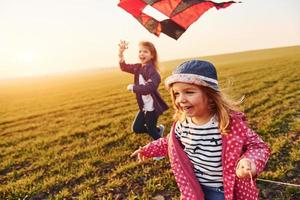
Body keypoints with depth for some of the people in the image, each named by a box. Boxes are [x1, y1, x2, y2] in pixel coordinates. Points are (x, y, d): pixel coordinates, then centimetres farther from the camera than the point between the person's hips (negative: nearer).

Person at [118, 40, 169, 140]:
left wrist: (133, 87, -23)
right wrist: (121, 53, -4)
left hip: (152, 107, -8)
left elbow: (150, 87, -36)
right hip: (144, 106, 8)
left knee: (151, 131, 6)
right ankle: (158, 130, 37)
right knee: (136, 128, 18)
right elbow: (124, 67, 13)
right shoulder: (138, 67, 2)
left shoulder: (151, 69, -22)